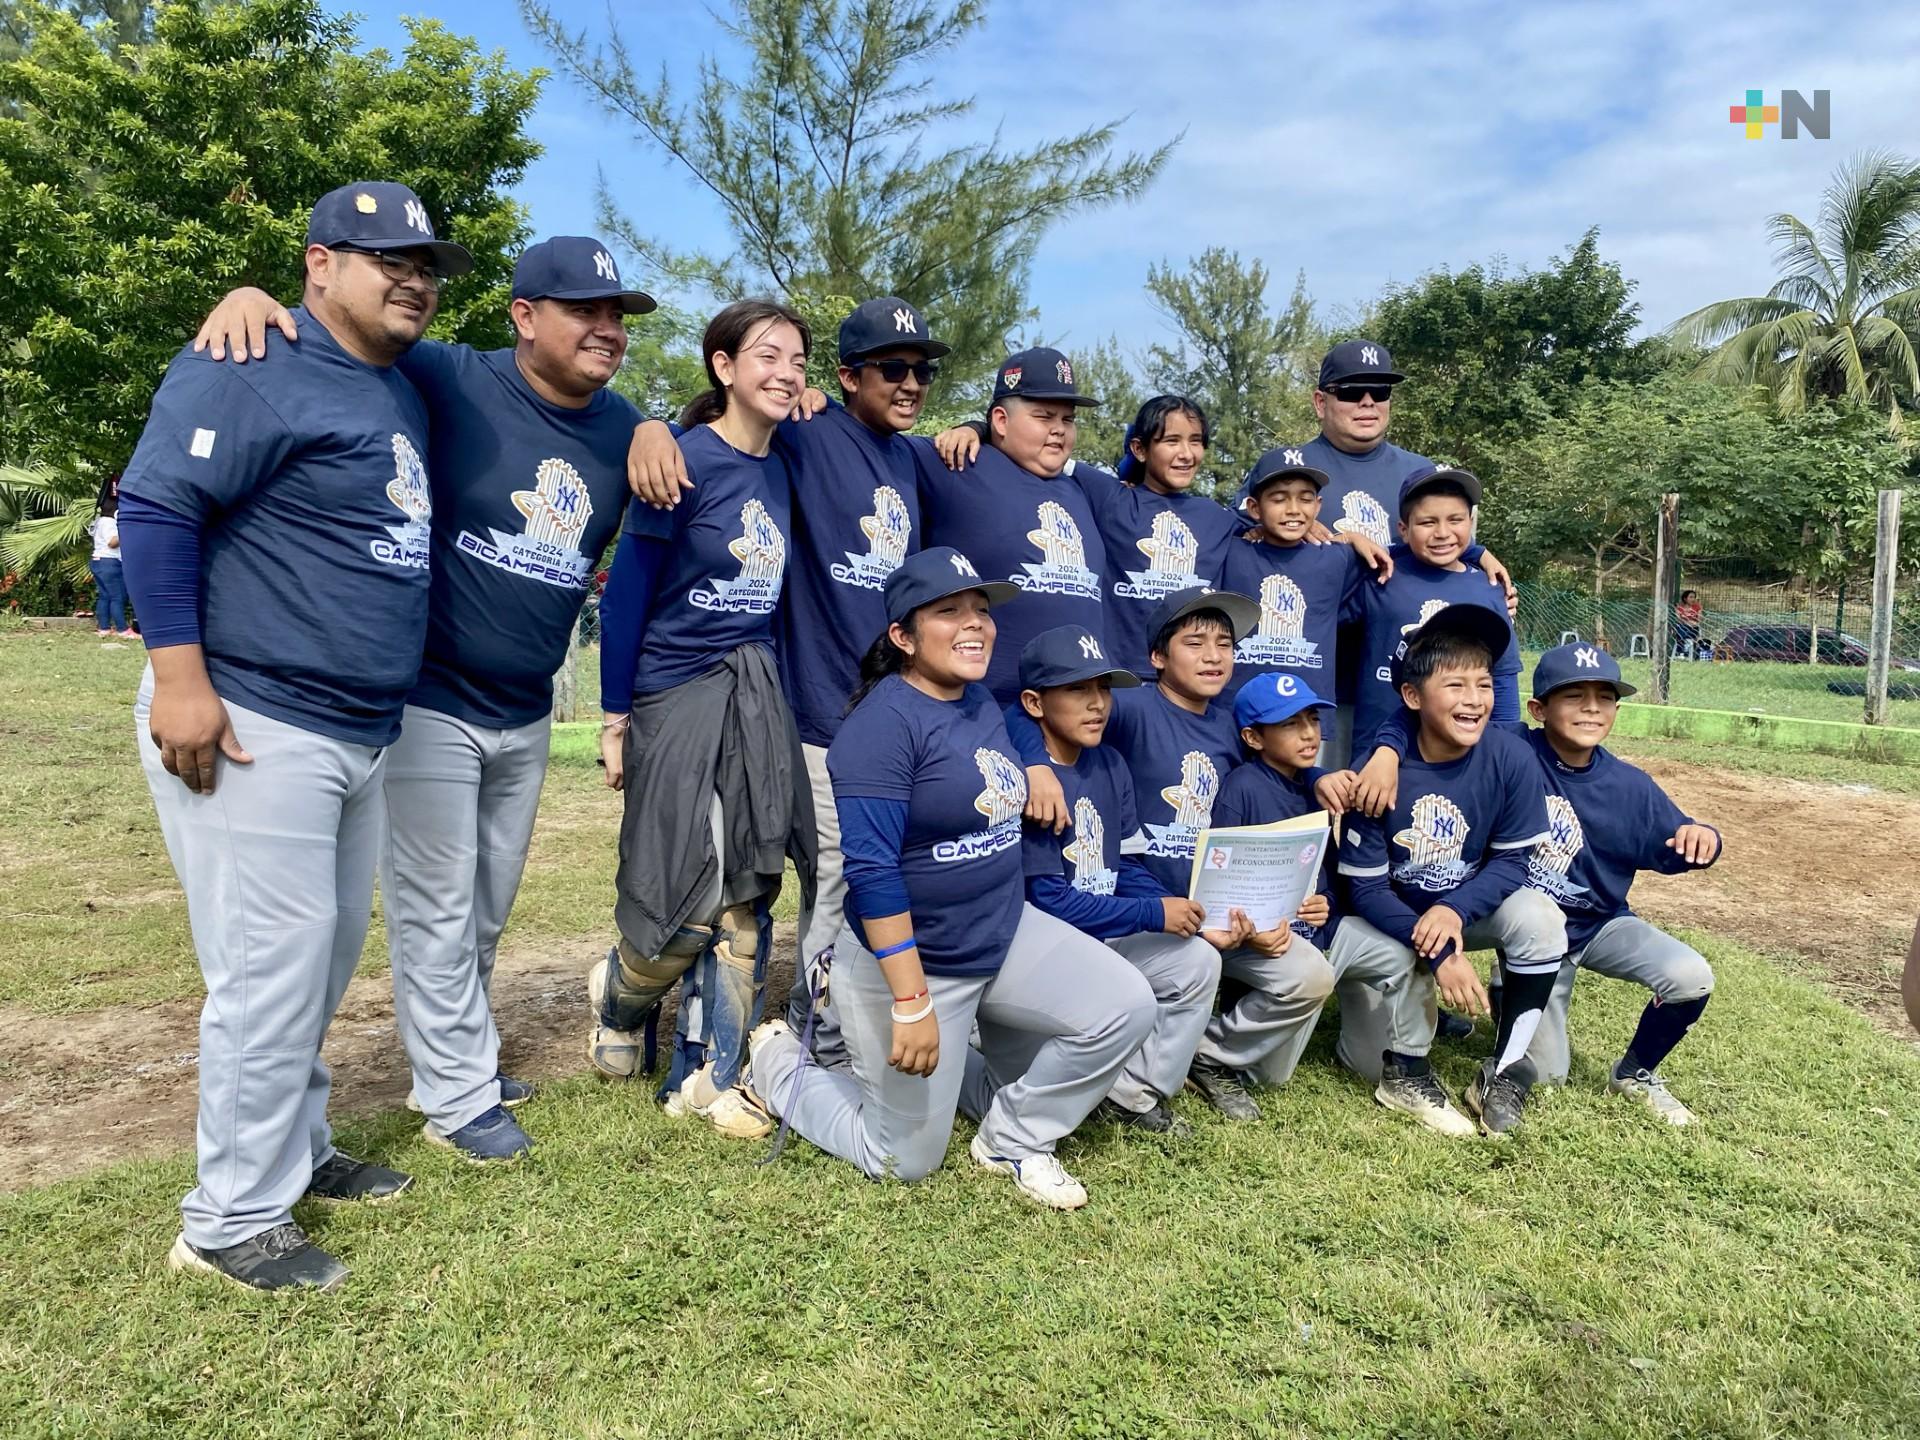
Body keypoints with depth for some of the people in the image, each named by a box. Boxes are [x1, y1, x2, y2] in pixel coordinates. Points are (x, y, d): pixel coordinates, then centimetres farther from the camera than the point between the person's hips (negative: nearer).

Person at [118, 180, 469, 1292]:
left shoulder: (406, 389, 16)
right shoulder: (257, 368, -11)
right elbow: (155, 505, -17)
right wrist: (180, 679, -22)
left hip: (362, 733, 9)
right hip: (250, 730, -9)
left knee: (331, 955, 18)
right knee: (275, 969, -4)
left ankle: (296, 1148, 36)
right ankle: (235, 1221, 12)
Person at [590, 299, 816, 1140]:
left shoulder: (784, 468, 6)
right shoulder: (684, 461, -11)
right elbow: (627, 589, -9)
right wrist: (616, 717, -8)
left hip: (760, 695, 6)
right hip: (678, 694, -5)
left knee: (746, 895, 5)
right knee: (690, 896, -2)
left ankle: (707, 1075, 18)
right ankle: (620, 993, 33)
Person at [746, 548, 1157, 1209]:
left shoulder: (984, 705, 4)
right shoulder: (883, 723, -22)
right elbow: (870, 869, -26)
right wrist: (911, 1001, -27)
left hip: (1006, 932, 8)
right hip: (906, 957, -7)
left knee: (1126, 1007, -8)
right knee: (908, 1161, 6)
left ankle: (1012, 1139, 12)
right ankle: (776, 1060, 29)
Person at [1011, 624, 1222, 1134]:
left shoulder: (1109, 766, 5)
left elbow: (1128, 869, 5)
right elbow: (1048, 901, -23)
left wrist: (1184, 915, -14)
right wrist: (1154, 914, -20)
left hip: (1106, 934, 8)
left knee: (1198, 960, -6)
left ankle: (1134, 1094, 10)